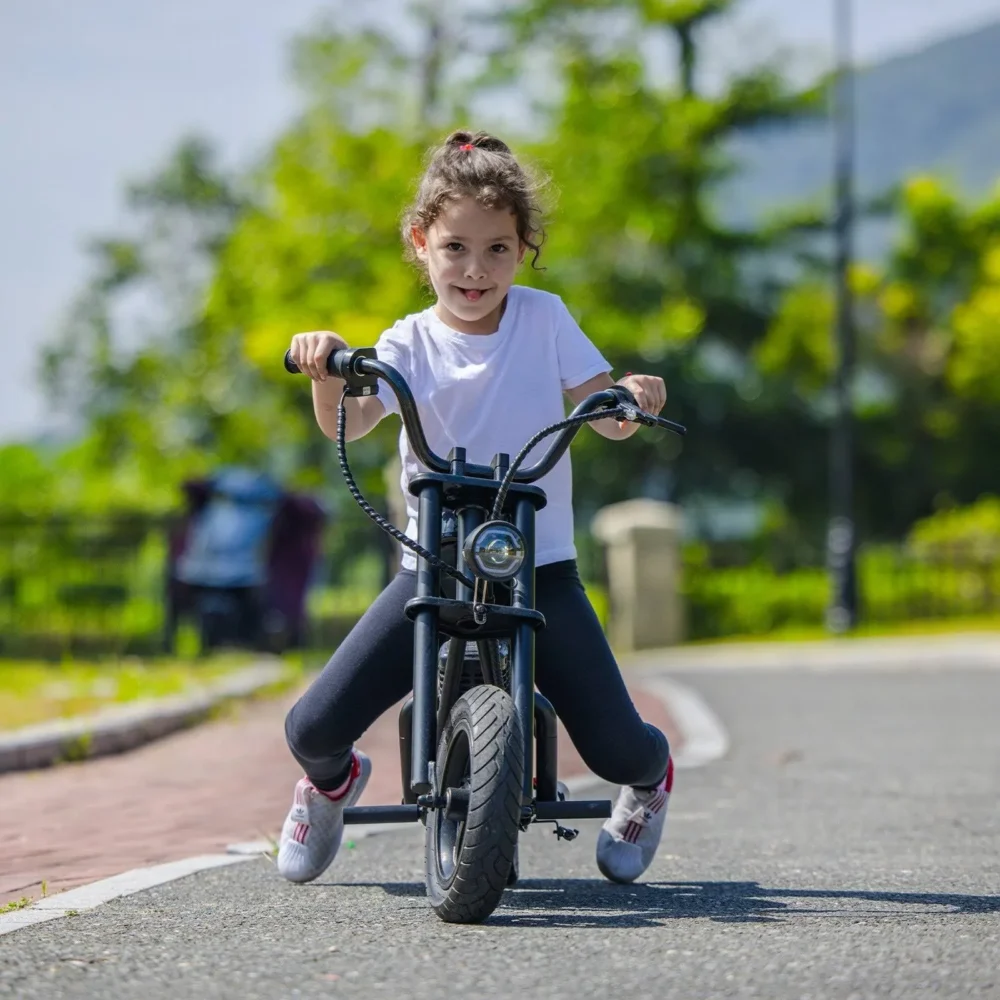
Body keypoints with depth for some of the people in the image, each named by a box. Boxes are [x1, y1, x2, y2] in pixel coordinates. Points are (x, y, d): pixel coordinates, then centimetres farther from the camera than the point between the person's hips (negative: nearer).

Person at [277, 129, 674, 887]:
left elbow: (606, 419, -1)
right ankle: (332, 783, 29)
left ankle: (650, 779, 30)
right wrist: (328, 373, -37)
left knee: (617, 748, -11)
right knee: (314, 728, -12)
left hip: (539, 565, 0)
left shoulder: (544, 319, 3)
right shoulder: (411, 345, 1)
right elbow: (348, 424, -15)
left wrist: (631, 397, -24)